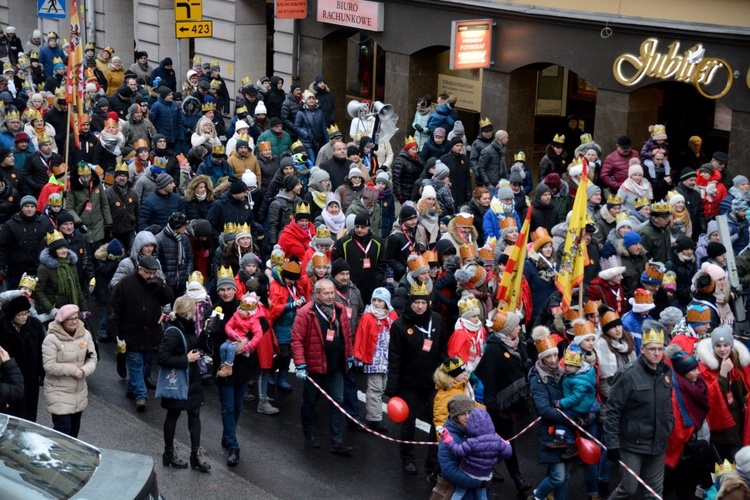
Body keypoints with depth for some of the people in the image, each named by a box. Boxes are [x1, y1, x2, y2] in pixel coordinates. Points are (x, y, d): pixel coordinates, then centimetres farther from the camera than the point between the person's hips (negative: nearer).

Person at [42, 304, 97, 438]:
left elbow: (92, 359, -1)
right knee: (63, 429, -9)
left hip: (79, 391, 6)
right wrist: (72, 370, -21)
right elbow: (49, 366, -20)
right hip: (59, 393, -6)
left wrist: (83, 371, -21)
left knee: (74, 428, 19)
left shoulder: (85, 334, -1)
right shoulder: (51, 339, -18)